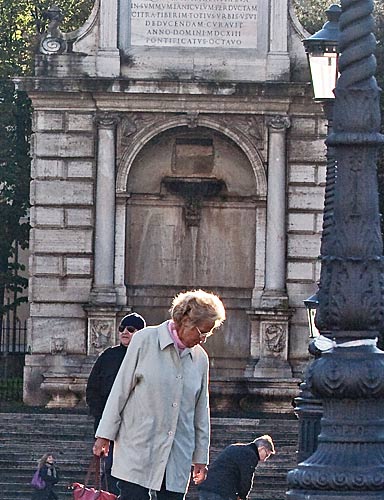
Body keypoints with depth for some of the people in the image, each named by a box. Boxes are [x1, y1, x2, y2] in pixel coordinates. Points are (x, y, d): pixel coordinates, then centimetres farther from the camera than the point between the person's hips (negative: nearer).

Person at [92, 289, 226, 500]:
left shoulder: (200, 358, 10)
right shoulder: (145, 340, -2)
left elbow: (201, 410, 17)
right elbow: (120, 389, 0)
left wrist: (200, 457, 17)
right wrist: (105, 435, -1)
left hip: (178, 457, 4)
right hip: (138, 449, -4)